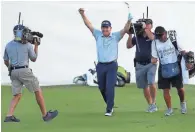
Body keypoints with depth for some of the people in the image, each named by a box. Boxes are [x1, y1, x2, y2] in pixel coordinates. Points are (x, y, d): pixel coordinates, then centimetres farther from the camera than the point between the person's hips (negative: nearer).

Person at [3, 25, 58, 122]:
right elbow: (34, 59, 10)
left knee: (17, 95, 9)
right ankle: (45, 115, 8)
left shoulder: (8, 45, 9)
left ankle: (9, 116, -8)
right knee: (38, 91, 5)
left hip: (13, 72, 5)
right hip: (24, 70, -5)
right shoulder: (28, 45, -3)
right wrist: (36, 46, 17)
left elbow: (6, 61, 17)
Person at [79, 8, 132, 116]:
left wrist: (129, 21, -32)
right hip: (100, 66, 3)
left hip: (112, 66, -3)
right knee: (102, 88, 12)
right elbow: (89, 25, 0)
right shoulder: (98, 35, 5)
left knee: (110, 88, -10)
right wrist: (83, 14, -13)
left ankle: (109, 110, -5)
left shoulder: (115, 36, -1)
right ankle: (110, 104, 33)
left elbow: (125, 30, -13)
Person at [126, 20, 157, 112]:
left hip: (150, 64, -4)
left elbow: (152, 38, -25)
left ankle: (153, 103, -6)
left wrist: (145, 28, -21)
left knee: (151, 83, -21)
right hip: (139, 65, 4)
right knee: (144, 87, 9)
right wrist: (130, 35, -8)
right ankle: (150, 105, 22)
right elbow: (129, 46, 4)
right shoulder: (137, 36, 8)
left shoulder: (153, 35, 0)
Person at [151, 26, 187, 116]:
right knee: (165, 90, -2)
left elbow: (182, 51, -3)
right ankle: (169, 109, 11)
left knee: (180, 88, 3)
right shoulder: (155, 43, -3)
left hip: (175, 67, -1)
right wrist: (153, 60, -23)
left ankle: (182, 103, 32)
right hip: (164, 68, 2)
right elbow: (154, 56, 0)